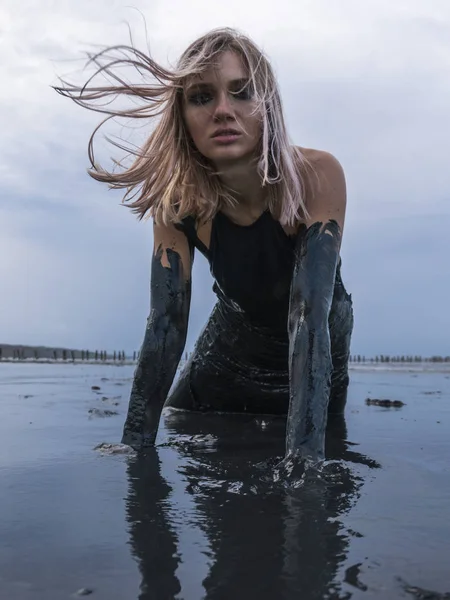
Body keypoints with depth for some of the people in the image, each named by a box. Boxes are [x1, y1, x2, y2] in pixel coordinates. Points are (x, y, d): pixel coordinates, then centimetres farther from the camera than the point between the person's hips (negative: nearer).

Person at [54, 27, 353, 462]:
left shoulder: (316, 176, -32)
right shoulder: (179, 199, -23)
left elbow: (310, 315, -41)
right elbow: (165, 325, -26)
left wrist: (304, 458, -49)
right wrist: (133, 448, -33)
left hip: (313, 363, -1)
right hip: (229, 348, 2)